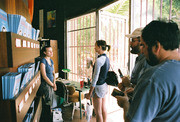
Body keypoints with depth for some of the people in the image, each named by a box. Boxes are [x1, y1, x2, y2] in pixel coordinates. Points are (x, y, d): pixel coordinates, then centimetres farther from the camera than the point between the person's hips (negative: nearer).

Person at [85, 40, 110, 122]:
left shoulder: (99, 60, -21)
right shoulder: (106, 58, 6)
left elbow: (95, 78, -22)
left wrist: (90, 93, -16)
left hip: (99, 87, -9)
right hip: (105, 85, 9)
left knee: (98, 112, 4)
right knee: (103, 108, 20)